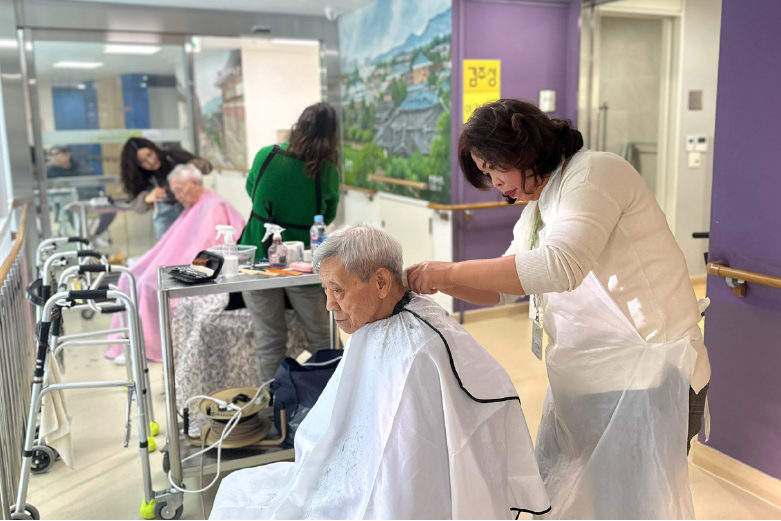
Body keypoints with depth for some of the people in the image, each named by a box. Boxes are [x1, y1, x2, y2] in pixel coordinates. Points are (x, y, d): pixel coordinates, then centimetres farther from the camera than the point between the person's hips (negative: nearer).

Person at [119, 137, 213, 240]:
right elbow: (136, 206, -15)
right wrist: (147, 198, -36)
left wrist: (193, 166, -28)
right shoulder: (141, 177, -7)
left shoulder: (173, 155, -10)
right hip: (166, 217, 0)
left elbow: (206, 165, -6)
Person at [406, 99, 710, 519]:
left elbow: (559, 266, -29)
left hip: (647, 379, -8)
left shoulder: (595, 171, -14)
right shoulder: (535, 210, 15)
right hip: (583, 385, 8)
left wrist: (451, 271, -23)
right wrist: (440, 283, 1)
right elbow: (504, 289, 19)